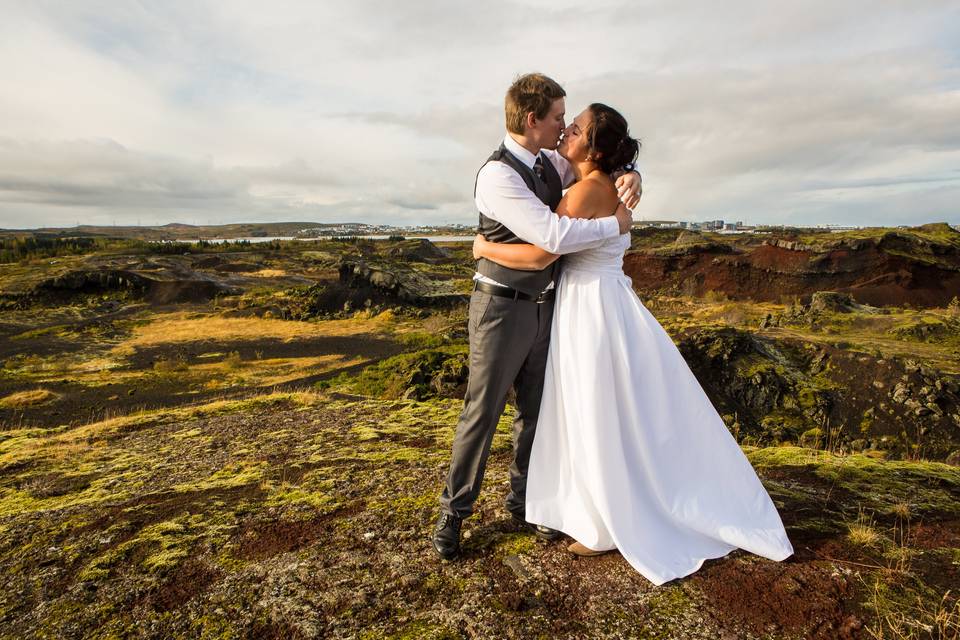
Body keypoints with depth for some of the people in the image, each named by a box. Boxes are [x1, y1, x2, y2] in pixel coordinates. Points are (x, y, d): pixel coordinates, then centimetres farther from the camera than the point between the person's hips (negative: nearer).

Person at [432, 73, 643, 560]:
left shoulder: (550, 163, 6)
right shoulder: (498, 175, -19)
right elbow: (554, 236, -29)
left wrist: (629, 177, -4)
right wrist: (615, 224, -14)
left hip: (542, 307, 8)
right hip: (502, 308, -7)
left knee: (535, 411, 14)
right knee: (482, 413, 2)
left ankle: (522, 502, 32)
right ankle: (454, 511, 22)